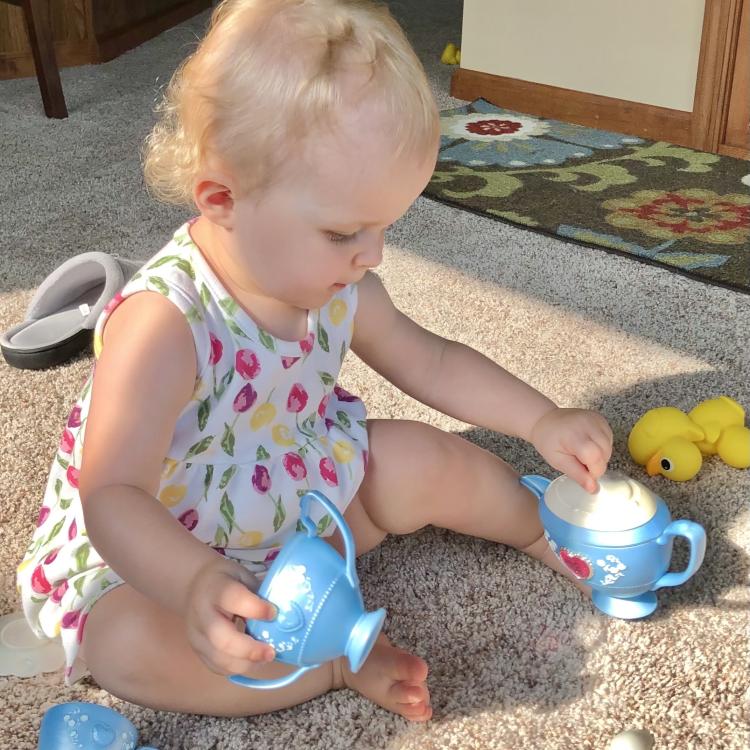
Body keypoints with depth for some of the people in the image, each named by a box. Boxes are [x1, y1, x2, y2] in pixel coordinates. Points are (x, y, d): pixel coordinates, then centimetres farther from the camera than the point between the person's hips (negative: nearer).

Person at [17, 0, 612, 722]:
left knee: (432, 461, -5)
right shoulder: (163, 325, -35)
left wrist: (541, 421, -2)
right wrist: (197, 583, -53)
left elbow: (430, 363, 5)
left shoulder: (338, 288, -10)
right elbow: (115, 497, -34)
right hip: (152, 549, -6)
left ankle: (548, 526, 22)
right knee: (132, 645, -35)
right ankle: (341, 656, -22)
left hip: (302, 497, 6)